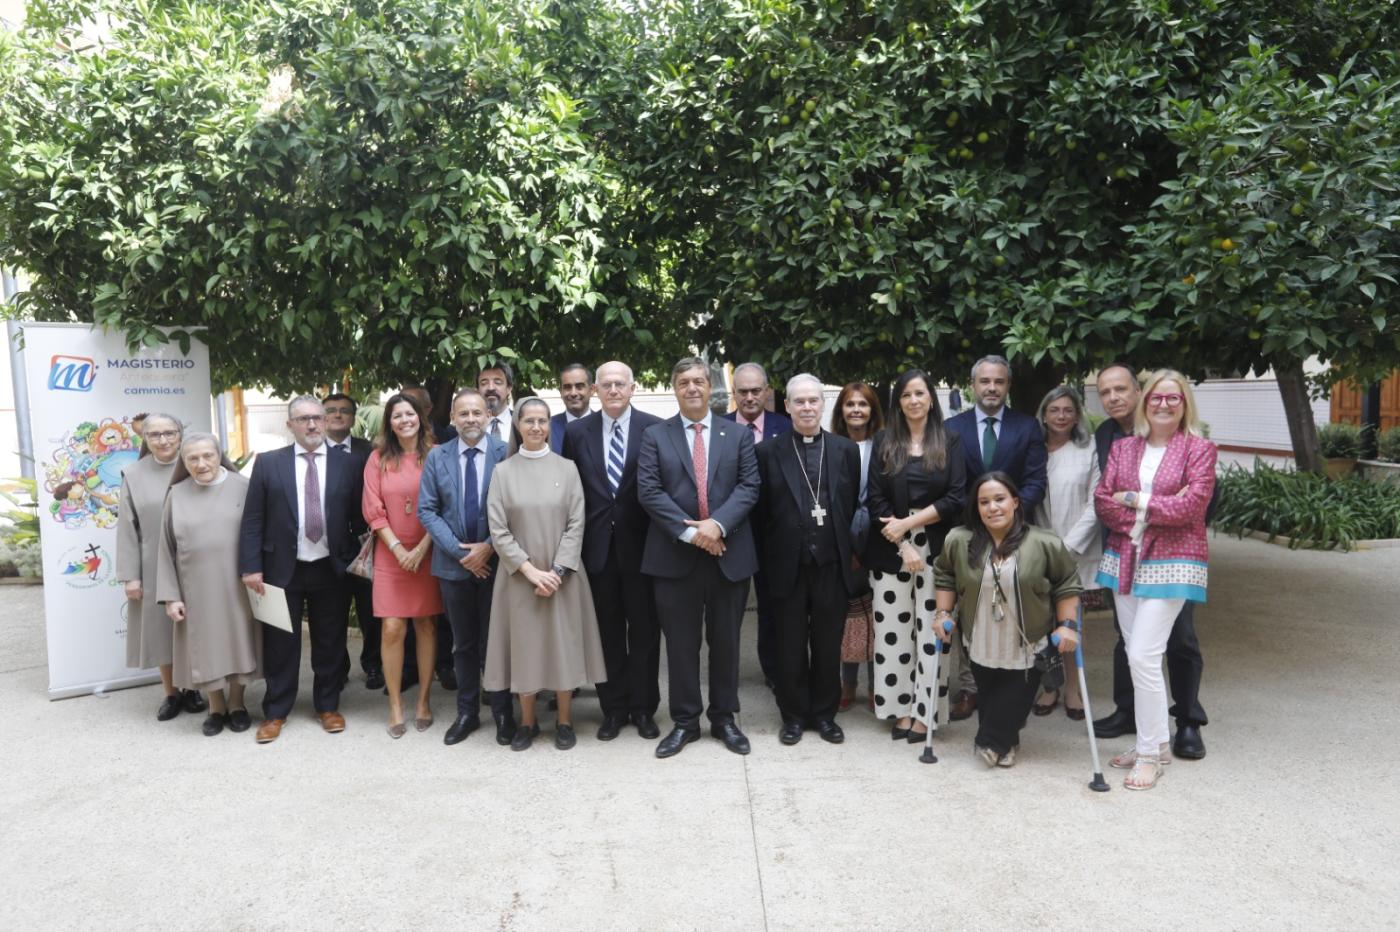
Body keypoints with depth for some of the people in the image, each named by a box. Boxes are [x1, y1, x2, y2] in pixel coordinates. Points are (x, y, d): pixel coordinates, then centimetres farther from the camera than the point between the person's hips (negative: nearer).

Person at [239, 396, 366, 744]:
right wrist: (251, 566, -7)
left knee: (330, 644, 11)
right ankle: (276, 712, 23)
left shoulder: (346, 463, 2)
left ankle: (328, 706, 27)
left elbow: (358, 517, 3)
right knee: (281, 644, 9)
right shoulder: (268, 463, 0)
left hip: (331, 569, 1)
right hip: (282, 569, 0)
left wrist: (357, 561, 0)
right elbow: (252, 519, -1)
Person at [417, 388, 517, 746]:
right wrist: (458, 550, -10)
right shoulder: (437, 457, 3)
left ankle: (502, 712, 21)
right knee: (464, 644, 13)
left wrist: (488, 547, -14)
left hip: (495, 561, -2)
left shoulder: (506, 453, -5)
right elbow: (427, 510, 0)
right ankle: (467, 712, 25)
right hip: (454, 564, 3)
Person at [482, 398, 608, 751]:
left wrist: (557, 571, -13)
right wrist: (530, 570, -13)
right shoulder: (503, 471, 1)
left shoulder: (566, 468, 1)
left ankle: (564, 722, 18)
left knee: (564, 644, 5)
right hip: (519, 576, 0)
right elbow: (498, 530, -4)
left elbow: (576, 525, -3)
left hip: (562, 575, 0)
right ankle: (527, 721, 22)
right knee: (524, 645, 7)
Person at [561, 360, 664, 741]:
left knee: (644, 629, 9)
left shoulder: (655, 429, -4)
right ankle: (614, 708, 23)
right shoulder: (577, 432, 4)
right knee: (607, 630, 11)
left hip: (640, 544, -2)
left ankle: (643, 708, 23)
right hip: (597, 545, 2)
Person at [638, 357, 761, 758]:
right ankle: (684, 721, 19)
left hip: (729, 553, 1)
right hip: (675, 555, -1)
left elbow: (749, 486, -2)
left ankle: (724, 717, 25)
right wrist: (688, 531, -16)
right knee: (681, 643, 7)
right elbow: (649, 491, -6)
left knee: (725, 640, 10)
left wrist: (718, 524, -17)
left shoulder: (739, 434, 8)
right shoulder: (655, 436, 4)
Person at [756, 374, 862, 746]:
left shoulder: (846, 450, 4)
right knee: (790, 647, 10)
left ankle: (824, 713, 27)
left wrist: (846, 551, 3)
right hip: (788, 565, -1)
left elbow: (852, 507, 6)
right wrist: (767, 558, -1)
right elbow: (762, 510, 1)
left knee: (828, 645, 11)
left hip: (832, 564, 1)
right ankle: (794, 715, 24)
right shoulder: (769, 452, -1)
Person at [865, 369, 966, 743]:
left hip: (936, 548, -1)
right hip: (890, 549, 1)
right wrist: (903, 547, -9)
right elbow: (875, 499, 0)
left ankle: (924, 711, 9)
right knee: (892, 631, 2)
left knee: (931, 632, 0)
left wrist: (908, 522, -11)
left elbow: (956, 498, -4)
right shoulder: (884, 442, 7)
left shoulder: (949, 441, 5)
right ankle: (899, 709, 12)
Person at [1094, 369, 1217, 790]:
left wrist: (1134, 499, -9)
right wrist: (1152, 512, -12)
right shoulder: (1122, 447, 9)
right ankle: (1155, 741, 24)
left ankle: (1150, 754, 5)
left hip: (1171, 563, -5)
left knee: (1143, 657, -10)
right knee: (1137, 656, 10)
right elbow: (1103, 501, 1)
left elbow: (1191, 506, -14)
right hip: (1124, 560, 5)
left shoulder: (1199, 449, -3)